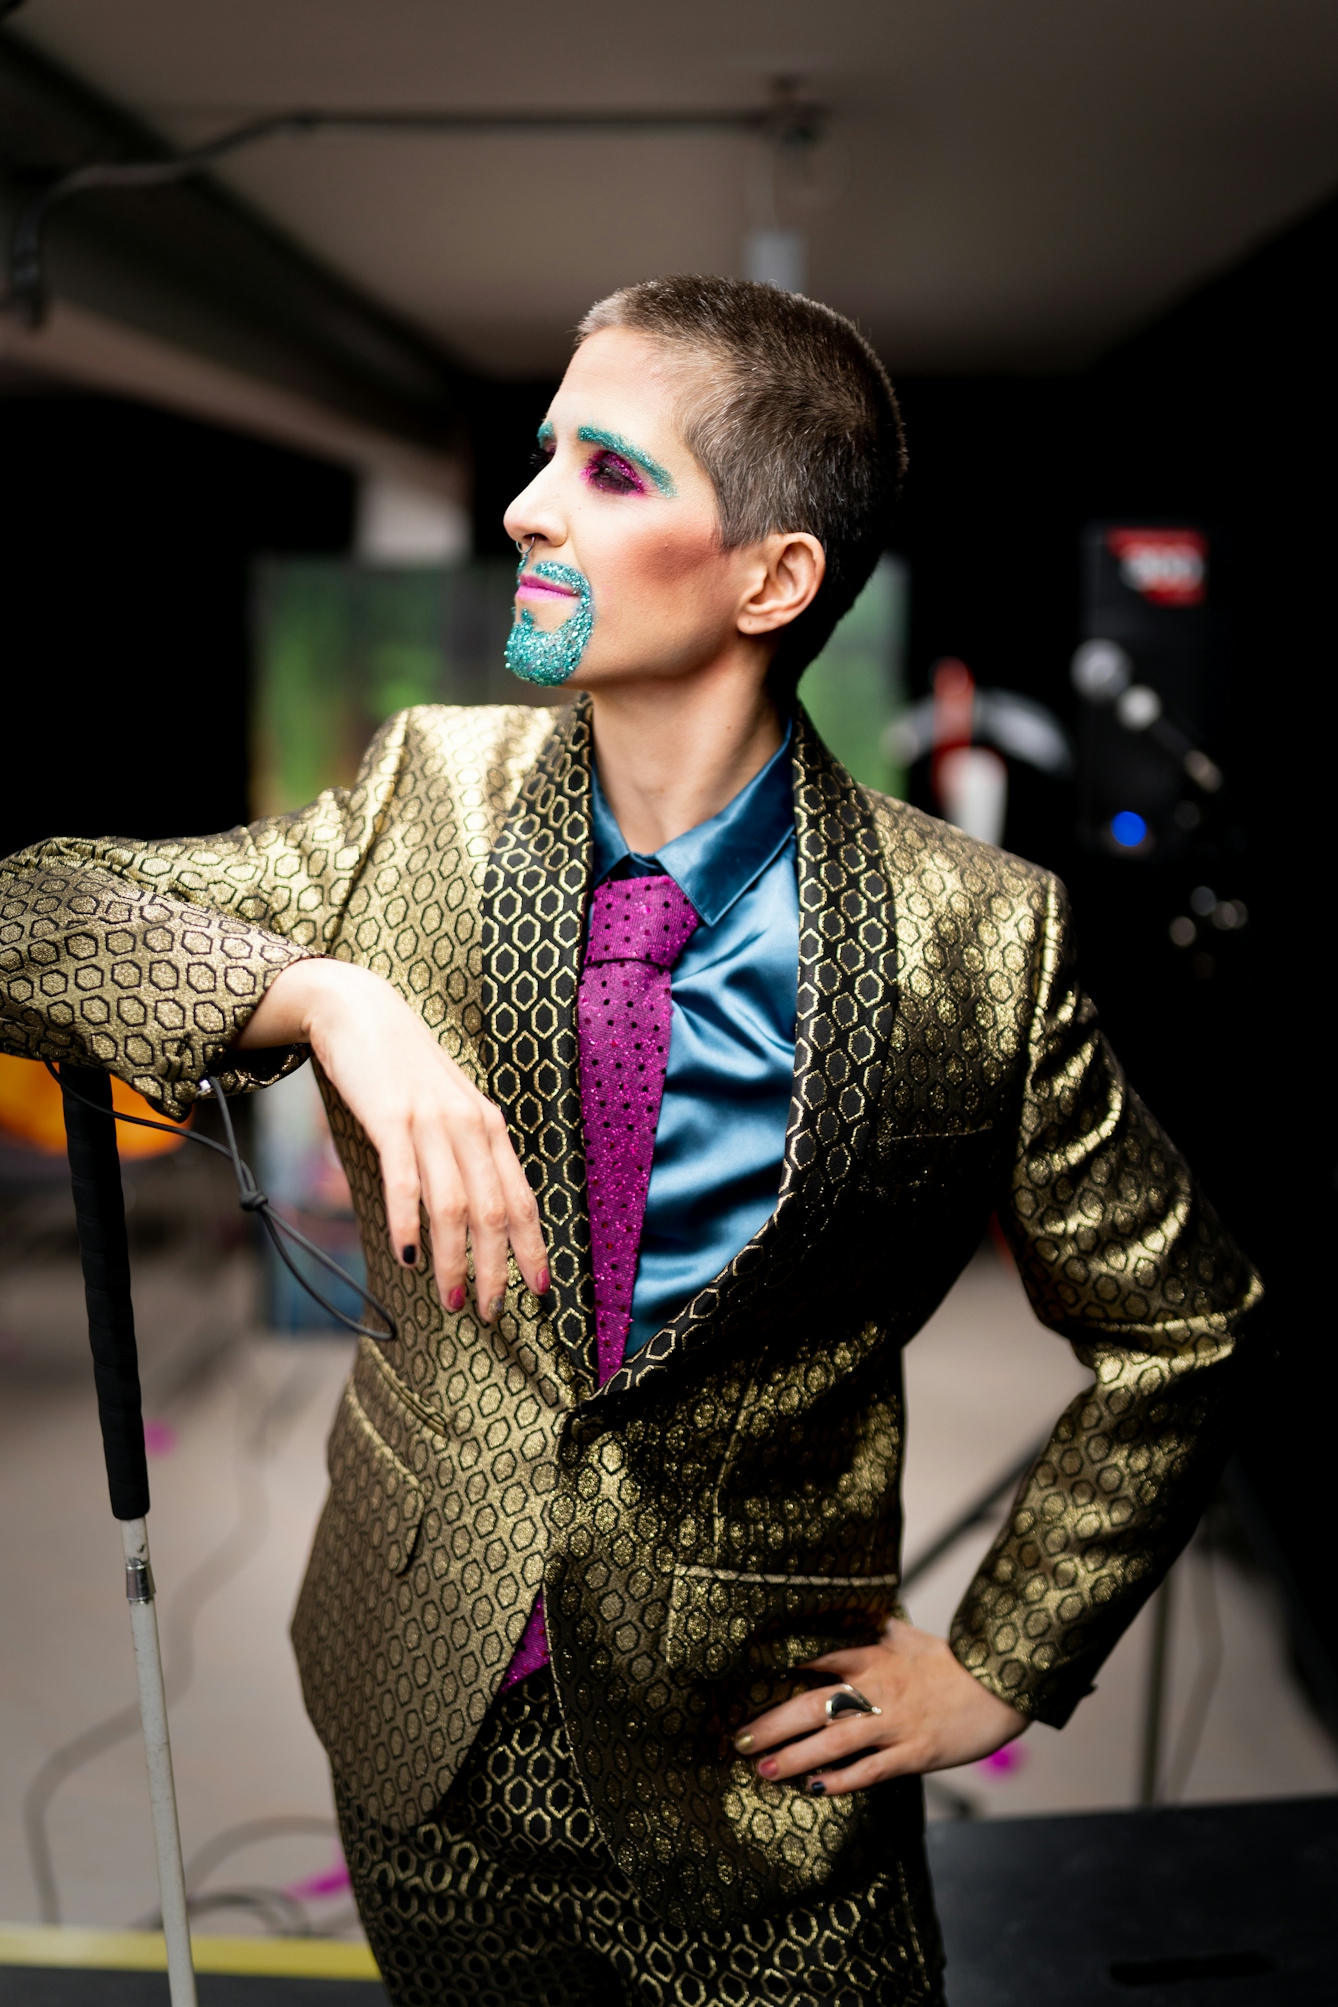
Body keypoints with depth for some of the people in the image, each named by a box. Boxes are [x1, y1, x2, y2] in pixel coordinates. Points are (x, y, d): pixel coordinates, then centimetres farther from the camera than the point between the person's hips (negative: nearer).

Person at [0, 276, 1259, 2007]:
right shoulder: (428, 798, -7)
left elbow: (1174, 1329, -4)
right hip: (420, 1734, 3)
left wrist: (1000, 1668, -4)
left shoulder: (977, 941, -16)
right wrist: (325, 995, -28)